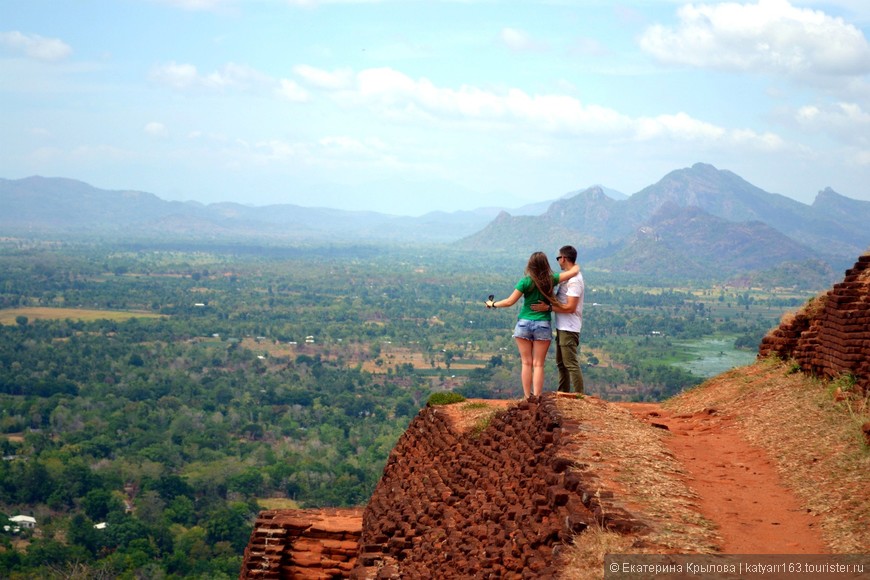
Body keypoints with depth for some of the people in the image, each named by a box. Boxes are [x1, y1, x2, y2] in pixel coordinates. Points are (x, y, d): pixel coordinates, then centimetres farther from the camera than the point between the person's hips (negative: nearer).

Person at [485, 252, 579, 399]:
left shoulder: (526, 281, -8)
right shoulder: (551, 280, -5)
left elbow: (510, 302, -6)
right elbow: (574, 271, -1)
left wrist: (493, 304, 9)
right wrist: (576, 267, 21)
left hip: (524, 324, 0)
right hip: (543, 326, 0)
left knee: (526, 363, 7)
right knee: (538, 365, 4)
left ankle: (527, 398, 9)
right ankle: (537, 398, 0)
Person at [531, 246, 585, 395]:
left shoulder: (574, 280, -19)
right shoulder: (568, 277, 13)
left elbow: (570, 307, -24)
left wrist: (548, 307, -23)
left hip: (569, 329, -11)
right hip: (562, 327, 11)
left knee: (571, 363, -9)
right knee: (561, 363, 19)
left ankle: (580, 395, -8)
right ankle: (563, 393, 28)